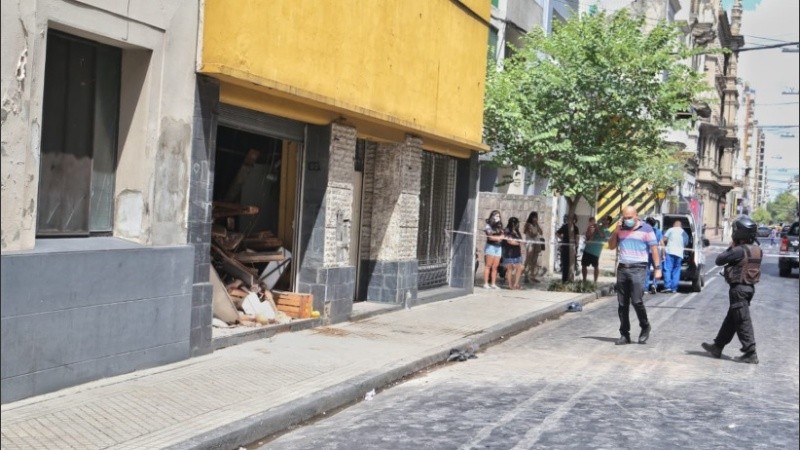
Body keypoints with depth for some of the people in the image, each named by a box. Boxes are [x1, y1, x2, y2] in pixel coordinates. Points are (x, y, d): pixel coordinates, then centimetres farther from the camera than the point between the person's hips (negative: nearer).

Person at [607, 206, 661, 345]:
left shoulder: (646, 229, 0)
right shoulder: (621, 229, 12)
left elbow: (654, 248, -2)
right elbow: (611, 246, 14)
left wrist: (657, 268, -8)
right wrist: (616, 231, 0)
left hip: (638, 268, -5)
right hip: (622, 268, 5)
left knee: (636, 301, -13)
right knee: (622, 304, 4)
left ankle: (645, 328, 11)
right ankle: (624, 335, 11)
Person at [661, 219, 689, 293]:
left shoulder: (671, 230, 5)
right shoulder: (685, 233, 19)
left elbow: (663, 239, -1)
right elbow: (686, 244, 21)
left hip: (670, 252, -4)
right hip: (679, 253, 4)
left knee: (667, 269, -7)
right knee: (676, 271, 9)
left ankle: (667, 287, -18)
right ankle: (674, 288, 5)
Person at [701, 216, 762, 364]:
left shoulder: (739, 250, -21)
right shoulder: (756, 249, 4)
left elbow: (719, 260, -14)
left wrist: (731, 247, -4)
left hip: (739, 288, -9)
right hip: (749, 287, 9)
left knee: (743, 321, -3)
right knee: (731, 319, 17)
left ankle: (750, 354, 0)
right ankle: (717, 347, 28)